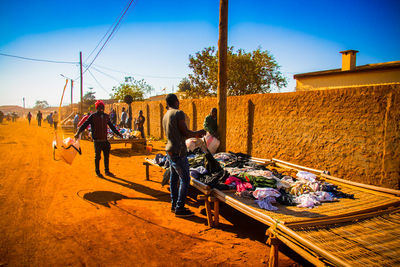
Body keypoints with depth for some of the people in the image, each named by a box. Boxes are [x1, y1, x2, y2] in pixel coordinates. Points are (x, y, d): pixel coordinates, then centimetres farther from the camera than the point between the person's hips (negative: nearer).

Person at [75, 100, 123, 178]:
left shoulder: (106, 116, 9)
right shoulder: (93, 116, -6)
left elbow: (112, 126, 20)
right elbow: (85, 124, -14)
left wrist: (118, 133, 24)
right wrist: (78, 132, -27)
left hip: (105, 140, 5)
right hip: (97, 140, -5)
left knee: (106, 156, 11)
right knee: (97, 156, 4)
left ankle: (107, 171, 25)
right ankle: (98, 172, 17)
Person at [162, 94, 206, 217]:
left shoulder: (165, 116, 14)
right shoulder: (178, 113, -13)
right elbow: (185, 132, -15)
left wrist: (194, 135, 22)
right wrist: (198, 133, 2)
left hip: (169, 150, 9)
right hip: (178, 152, -9)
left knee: (174, 178, 16)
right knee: (185, 179, -2)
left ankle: (174, 204, 26)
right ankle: (179, 209, 3)